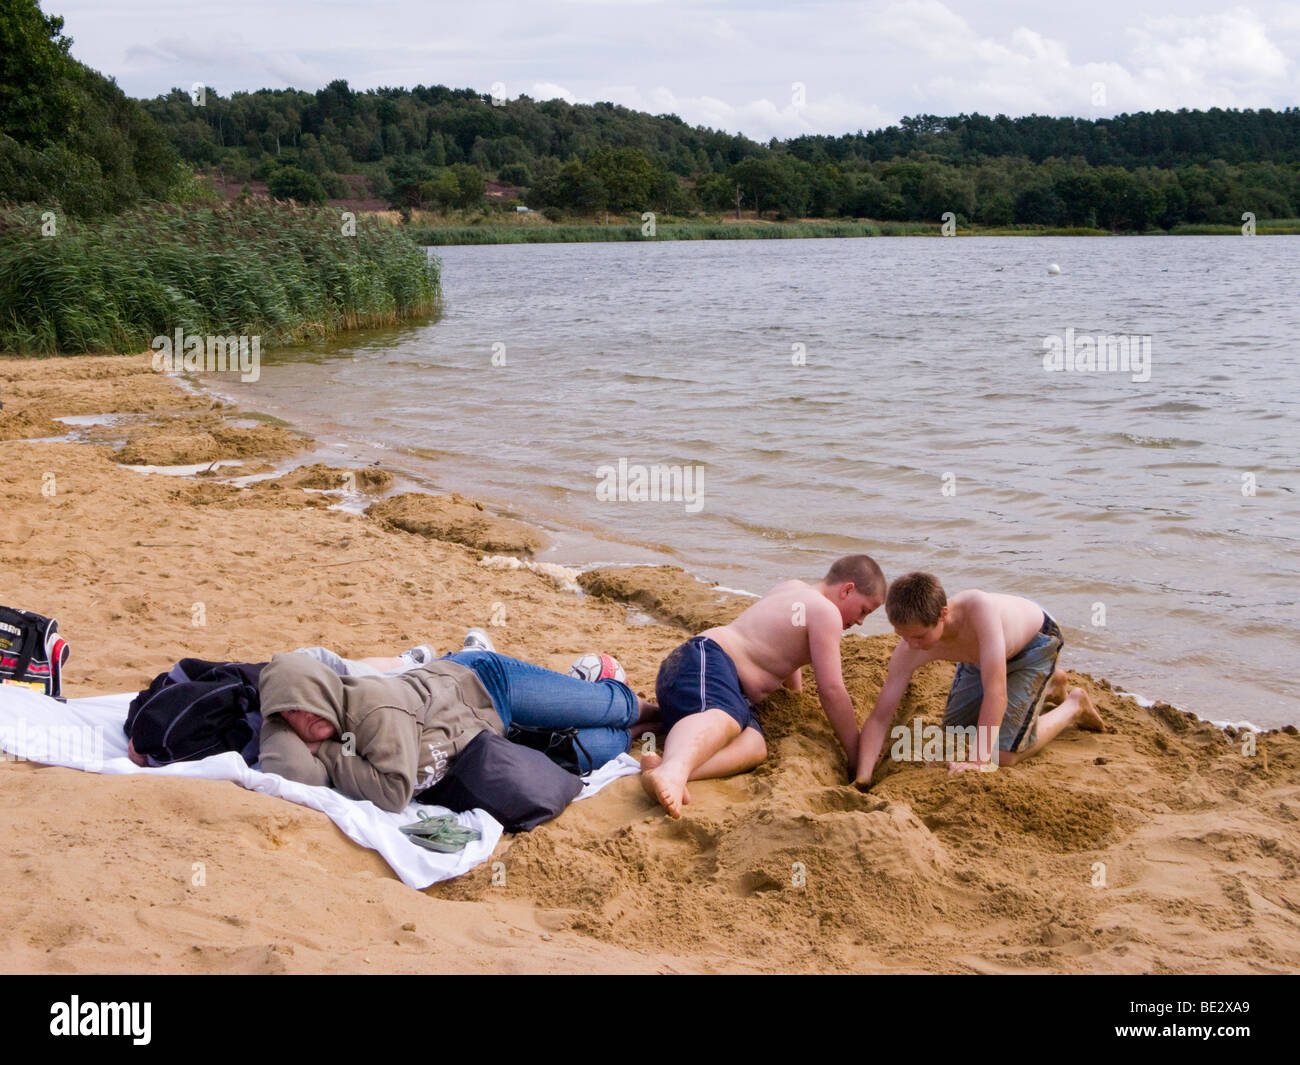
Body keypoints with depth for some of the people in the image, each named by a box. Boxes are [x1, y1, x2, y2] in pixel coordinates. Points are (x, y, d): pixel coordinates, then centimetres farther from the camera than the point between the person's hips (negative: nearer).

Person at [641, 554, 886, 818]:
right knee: (723, 718, -42)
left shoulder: (794, 589, 29)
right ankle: (672, 771, -76)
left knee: (754, 746, -23)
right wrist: (856, 756, 1)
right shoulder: (825, 612, -2)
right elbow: (831, 690, -6)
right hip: (705, 659, -9)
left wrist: (798, 692, 66)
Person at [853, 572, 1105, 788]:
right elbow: (879, 718, -27)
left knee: (1004, 755, -13)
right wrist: (862, 780, -38)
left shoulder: (979, 608, -47)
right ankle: (1049, 687, 33)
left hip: (1035, 641, -6)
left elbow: (995, 693, -47)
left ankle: (1075, 705, 13)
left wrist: (980, 760, -49)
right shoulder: (909, 650, -30)